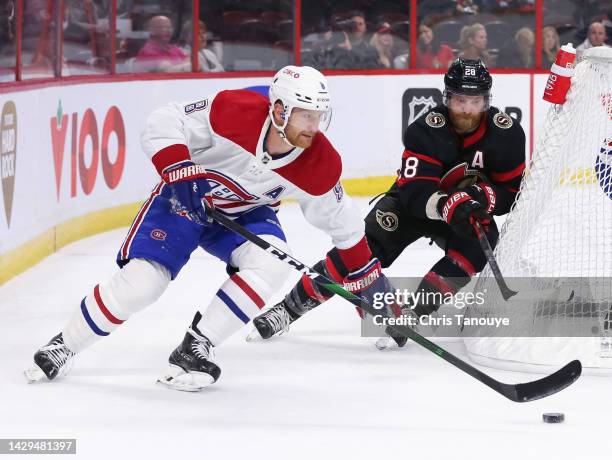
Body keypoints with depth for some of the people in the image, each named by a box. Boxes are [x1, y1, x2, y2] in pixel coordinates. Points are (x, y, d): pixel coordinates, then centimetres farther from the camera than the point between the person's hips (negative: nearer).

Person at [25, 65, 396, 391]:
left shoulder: (320, 165, -21)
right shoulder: (233, 111, -31)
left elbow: (341, 220, -4)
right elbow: (163, 124, -24)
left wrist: (369, 275, -1)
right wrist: (178, 168, -38)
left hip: (247, 214, 3)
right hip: (184, 199, -3)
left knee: (271, 264, -27)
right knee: (140, 281, -17)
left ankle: (195, 348, -17)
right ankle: (63, 347, 5)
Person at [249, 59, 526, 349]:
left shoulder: (505, 132, -18)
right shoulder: (426, 130, -25)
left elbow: (514, 192, -12)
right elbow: (415, 192, -33)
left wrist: (484, 197, -33)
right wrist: (450, 204, -52)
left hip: (468, 211, 2)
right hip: (414, 204, -2)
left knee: (480, 245, -31)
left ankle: (412, 312, -26)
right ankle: (290, 306, -14)